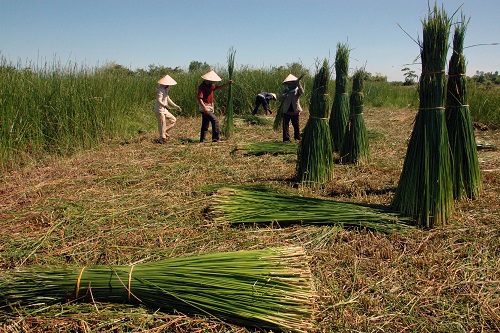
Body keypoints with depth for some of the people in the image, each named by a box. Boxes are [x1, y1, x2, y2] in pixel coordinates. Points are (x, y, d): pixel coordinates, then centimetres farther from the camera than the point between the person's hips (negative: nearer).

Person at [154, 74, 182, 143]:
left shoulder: (165, 89, 12)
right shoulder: (160, 90, -18)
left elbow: (168, 99, 22)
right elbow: (159, 100, -26)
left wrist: (176, 106, 20)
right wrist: (165, 106, -44)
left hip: (164, 110, 10)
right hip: (160, 110, -10)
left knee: (173, 119, 13)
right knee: (162, 124, -3)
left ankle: (164, 131, 16)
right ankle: (162, 139, 8)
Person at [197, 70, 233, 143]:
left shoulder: (211, 85, 10)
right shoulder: (202, 86, -17)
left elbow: (218, 87, 21)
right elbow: (199, 98, -23)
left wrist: (227, 83, 6)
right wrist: (205, 107, -34)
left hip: (210, 107, 10)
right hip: (205, 107, -10)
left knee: (205, 124, 12)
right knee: (215, 120, -15)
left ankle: (202, 140, 19)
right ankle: (216, 138, -13)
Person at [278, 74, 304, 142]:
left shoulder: (297, 90, 1)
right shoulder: (285, 90, 6)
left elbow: (302, 92, -23)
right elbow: (279, 98, -3)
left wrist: (298, 84, -31)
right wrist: (285, 94, -20)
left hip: (295, 111, -1)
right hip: (286, 111, 2)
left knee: (296, 125, 8)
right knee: (286, 125, 0)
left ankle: (297, 136, 26)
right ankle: (286, 138, 6)